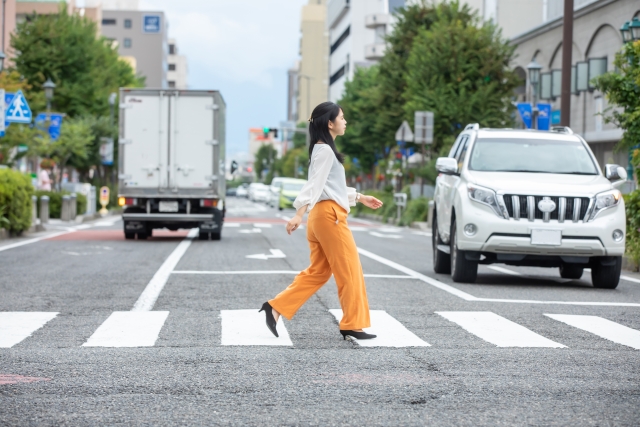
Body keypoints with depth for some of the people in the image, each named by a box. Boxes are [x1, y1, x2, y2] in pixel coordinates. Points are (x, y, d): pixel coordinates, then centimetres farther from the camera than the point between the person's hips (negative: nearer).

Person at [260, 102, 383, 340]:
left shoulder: (324, 150, 20)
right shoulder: (325, 151, -11)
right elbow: (314, 185, -21)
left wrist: (360, 198, 33)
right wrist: (299, 214, -29)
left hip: (321, 216, 10)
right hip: (329, 215, -10)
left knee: (318, 272, 9)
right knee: (349, 271, -3)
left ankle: (275, 308, 4)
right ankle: (352, 325, 2)